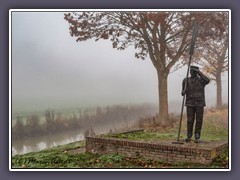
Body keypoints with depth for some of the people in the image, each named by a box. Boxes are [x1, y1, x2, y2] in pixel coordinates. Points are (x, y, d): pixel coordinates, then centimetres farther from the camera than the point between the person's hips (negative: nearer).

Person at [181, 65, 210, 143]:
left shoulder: (201, 80, 1)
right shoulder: (186, 80, 5)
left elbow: (207, 81, -23)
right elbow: (183, 92, 8)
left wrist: (199, 72, -19)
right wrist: (183, 92, -17)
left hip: (200, 104, -1)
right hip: (190, 104, 1)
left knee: (199, 121, 0)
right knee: (190, 120, 2)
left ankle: (197, 137, 9)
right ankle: (189, 137, 15)